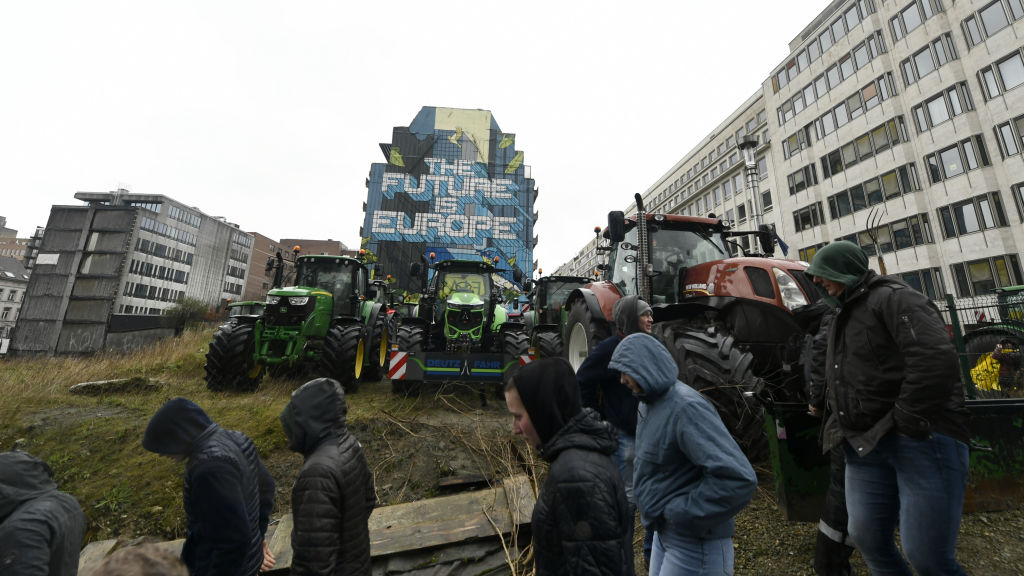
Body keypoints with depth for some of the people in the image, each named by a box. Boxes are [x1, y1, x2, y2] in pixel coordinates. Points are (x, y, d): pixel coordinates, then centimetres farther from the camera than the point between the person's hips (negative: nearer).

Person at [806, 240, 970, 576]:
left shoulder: (893, 298, -6)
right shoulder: (843, 315, 20)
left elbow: (936, 358, -21)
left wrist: (907, 422, -19)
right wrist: (841, 426, 15)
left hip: (921, 440, -8)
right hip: (865, 447, 8)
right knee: (868, 539, 9)